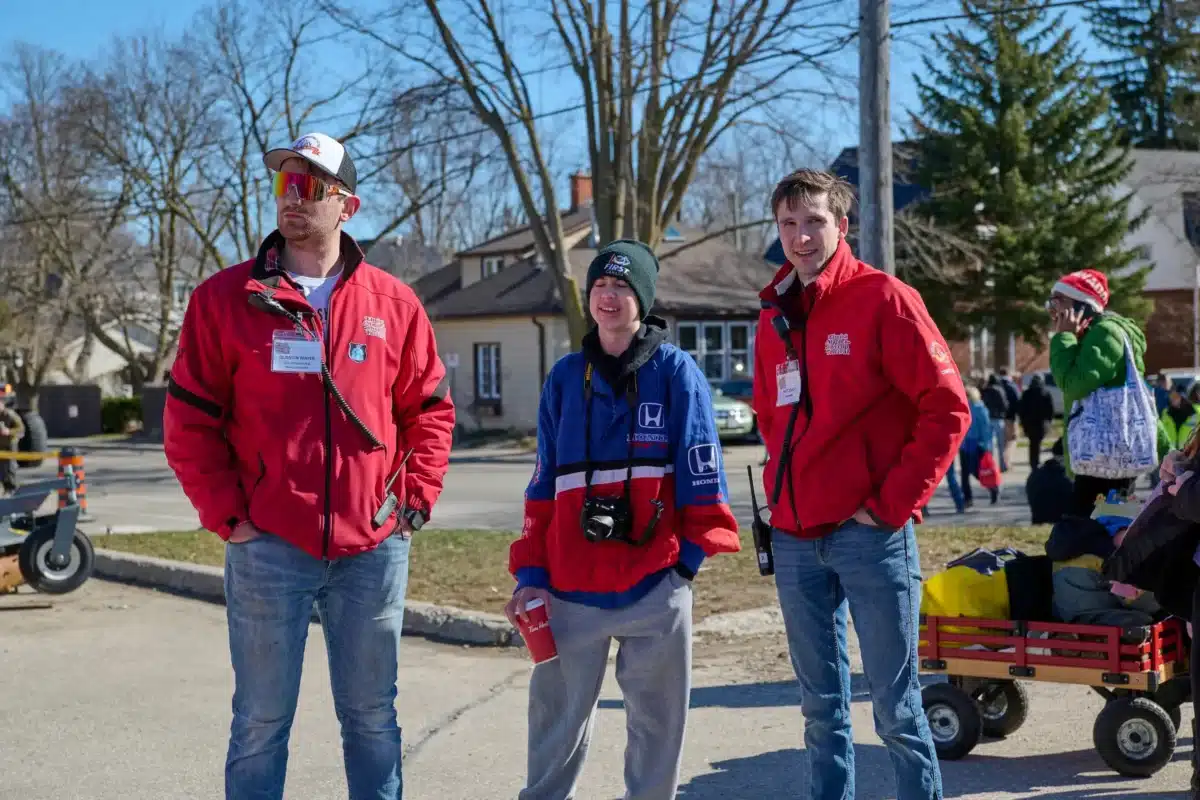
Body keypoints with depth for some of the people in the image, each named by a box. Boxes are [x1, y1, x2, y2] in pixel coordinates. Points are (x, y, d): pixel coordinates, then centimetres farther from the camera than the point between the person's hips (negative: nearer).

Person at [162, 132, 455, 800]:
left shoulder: (393, 304, 4)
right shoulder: (225, 299, -1)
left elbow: (430, 410, 11)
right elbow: (189, 422, 0)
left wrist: (416, 498, 2)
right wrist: (227, 515, -5)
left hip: (375, 548, 2)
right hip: (268, 547, -1)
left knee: (372, 714, 13)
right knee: (262, 723, 7)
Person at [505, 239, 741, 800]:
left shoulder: (675, 371, 0)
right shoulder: (565, 376, 9)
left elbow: (700, 471, 0)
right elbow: (544, 482, 10)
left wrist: (692, 553, -4)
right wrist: (531, 573, 5)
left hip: (656, 584, -2)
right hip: (571, 586, 2)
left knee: (656, 717, 9)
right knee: (557, 719, 8)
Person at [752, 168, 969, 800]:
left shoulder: (883, 299, -6)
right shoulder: (775, 316, 12)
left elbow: (947, 408, -10)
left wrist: (892, 503, -13)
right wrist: (786, 492, 11)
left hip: (869, 533, -5)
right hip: (794, 538, 6)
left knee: (896, 706, 0)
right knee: (821, 707, 13)